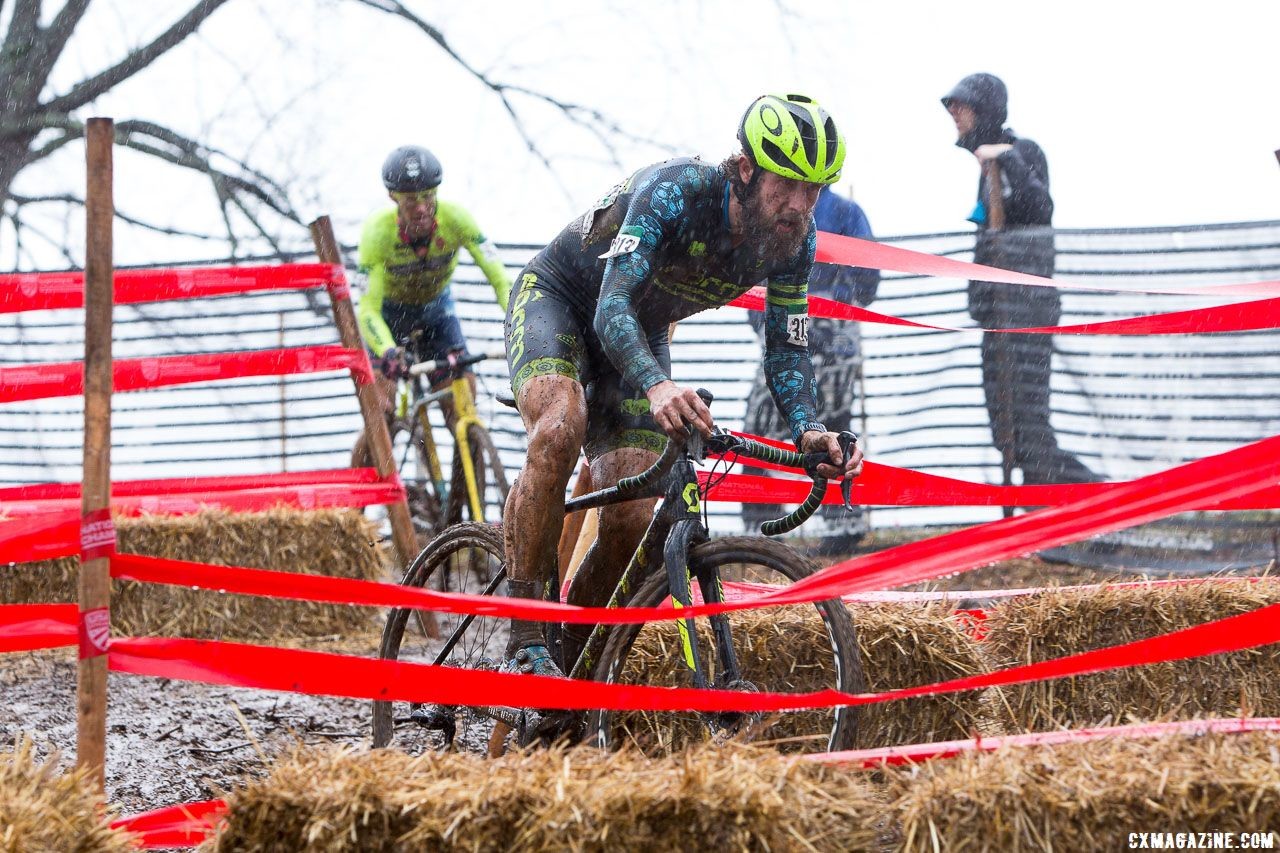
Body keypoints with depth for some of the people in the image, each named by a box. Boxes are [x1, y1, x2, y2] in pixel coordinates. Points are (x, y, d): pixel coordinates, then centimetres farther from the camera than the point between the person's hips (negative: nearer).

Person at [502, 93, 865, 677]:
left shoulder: (795, 241, -17)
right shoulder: (675, 191, -35)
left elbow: (786, 350, -8)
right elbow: (612, 306, -44)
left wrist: (809, 430, -29)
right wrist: (658, 387, -63)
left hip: (640, 336, 6)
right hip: (556, 297, -6)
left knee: (632, 520, -11)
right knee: (561, 431, -36)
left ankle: (571, 664, 9)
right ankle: (524, 641, -30)